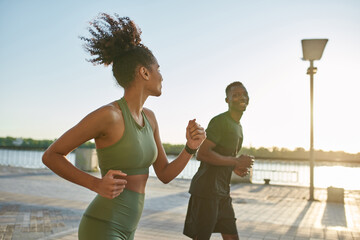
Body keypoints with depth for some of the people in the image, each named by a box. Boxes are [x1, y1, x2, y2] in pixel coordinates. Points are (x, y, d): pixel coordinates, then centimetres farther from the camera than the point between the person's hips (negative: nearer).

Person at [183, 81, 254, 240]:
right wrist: (236, 161, -18)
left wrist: (235, 168, 7)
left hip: (222, 191, 9)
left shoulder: (238, 126, 17)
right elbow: (202, 154, -23)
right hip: (206, 189, -9)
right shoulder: (220, 121, -14)